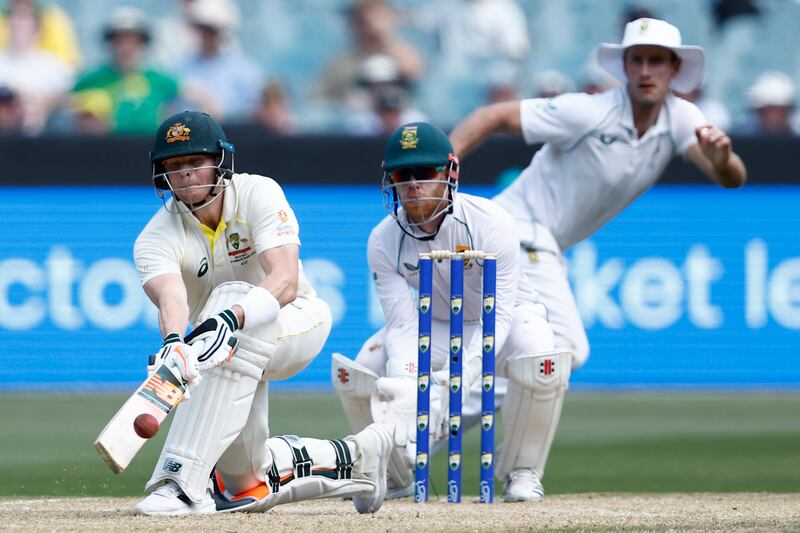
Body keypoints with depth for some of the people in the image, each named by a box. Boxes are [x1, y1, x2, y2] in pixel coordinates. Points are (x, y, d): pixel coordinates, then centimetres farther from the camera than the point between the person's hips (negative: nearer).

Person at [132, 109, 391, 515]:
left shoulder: (257, 194, -21)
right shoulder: (157, 238, -16)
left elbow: (286, 280, -35)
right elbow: (170, 298, -38)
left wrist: (231, 318, -54)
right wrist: (174, 342, -61)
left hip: (299, 320, -4)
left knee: (233, 297, -37)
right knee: (245, 474, -12)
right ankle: (348, 459, 18)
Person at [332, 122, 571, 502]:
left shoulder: (491, 224, -30)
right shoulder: (384, 241, -20)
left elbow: (497, 317, -32)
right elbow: (403, 325, -23)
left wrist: (451, 385, -46)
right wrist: (406, 390, -44)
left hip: (508, 315, -3)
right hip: (435, 325, 3)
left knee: (540, 364, -37)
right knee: (356, 374, -20)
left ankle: (521, 472, -11)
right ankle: (396, 477, 7)